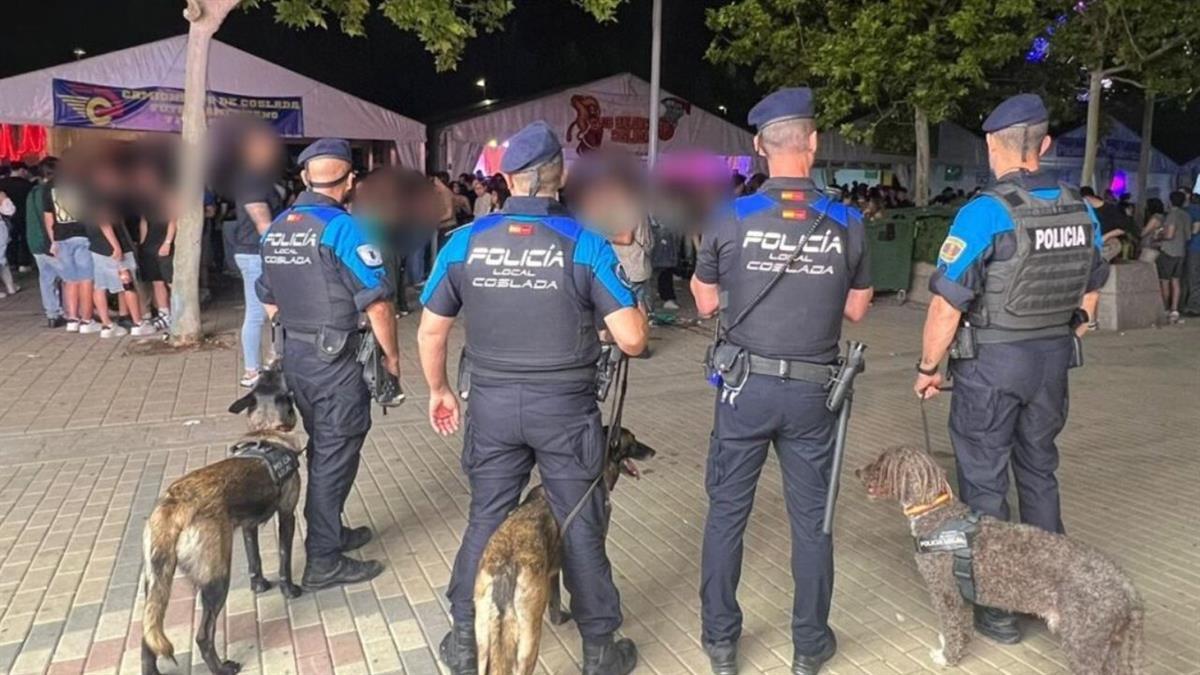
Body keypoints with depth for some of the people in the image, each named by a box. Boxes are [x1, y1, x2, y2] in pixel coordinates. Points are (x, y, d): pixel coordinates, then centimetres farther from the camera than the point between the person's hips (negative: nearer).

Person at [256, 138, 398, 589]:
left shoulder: (276, 228, 8)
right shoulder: (342, 227, -16)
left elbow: (269, 303, 16)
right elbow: (377, 302, -17)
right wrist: (392, 355, -4)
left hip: (293, 355, 8)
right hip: (336, 360, -8)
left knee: (322, 449, 21)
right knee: (336, 454, 1)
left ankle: (329, 530, 35)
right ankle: (324, 561, 9)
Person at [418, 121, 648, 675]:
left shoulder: (465, 242, -3)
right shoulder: (585, 244, -11)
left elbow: (430, 331, 3)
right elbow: (633, 341, -14)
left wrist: (438, 390, 18)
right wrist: (604, 314, 8)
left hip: (492, 404, 2)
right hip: (566, 407, -2)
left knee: (486, 518, 16)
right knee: (580, 524, 11)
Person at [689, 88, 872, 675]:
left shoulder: (731, 219, -9)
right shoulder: (847, 223, -5)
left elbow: (705, 304, 2)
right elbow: (856, 308, 6)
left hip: (746, 386, -1)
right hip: (813, 391, 1)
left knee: (727, 511, 13)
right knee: (812, 517, 14)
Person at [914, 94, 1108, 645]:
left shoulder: (985, 212, -19)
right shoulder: (1081, 212, 2)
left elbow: (947, 304, -19)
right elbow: (1090, 294, 14)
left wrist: (927, 366, -7)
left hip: (991, 363, -6)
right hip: (1053, 361, 7)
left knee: (984, 482, 5)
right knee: (1039, 471, 20)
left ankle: (997, 608, 14)